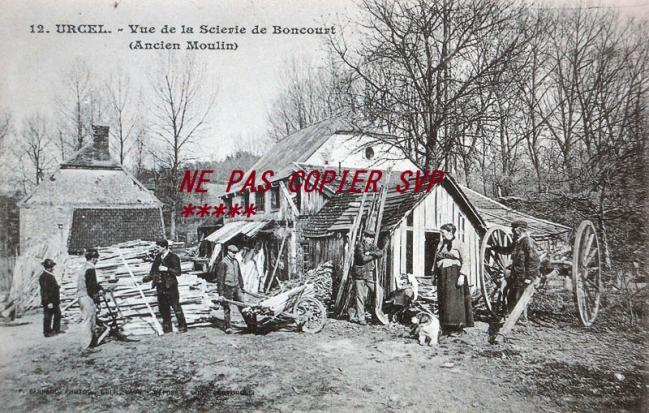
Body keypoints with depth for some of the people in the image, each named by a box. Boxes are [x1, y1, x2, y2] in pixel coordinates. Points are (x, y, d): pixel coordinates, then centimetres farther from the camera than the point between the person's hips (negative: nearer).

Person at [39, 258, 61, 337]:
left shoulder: (51, 276, 13)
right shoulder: (44, 277, -17)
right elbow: (44, 291, -21)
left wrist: (58, 300, 22)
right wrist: (48, 302, -23)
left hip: (55, 300, 10)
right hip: (49, 301, -10)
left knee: (58, 314, 16)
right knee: (48, 317, 1)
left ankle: (56, 329, 26)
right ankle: (47, 332, 10)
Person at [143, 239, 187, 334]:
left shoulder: (173, 257, -9)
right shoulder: (158, 257, 11)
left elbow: (178, 272, -14)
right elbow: (153, 272, 19)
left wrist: (167, 269, -22)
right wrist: (144, 279, 10)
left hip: (170, 287, -7)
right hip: (160, 287, 7)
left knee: (176, 307, -4)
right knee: (163, 309, 12)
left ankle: (183, 327, 5)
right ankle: (167, 328, 23)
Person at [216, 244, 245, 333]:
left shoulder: (236, 261, 11)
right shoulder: (223, 263, -10)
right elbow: (220, 279, -11)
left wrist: (241, 287, 21)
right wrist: (221, 292, -13)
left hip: (236, 287, 6)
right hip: (227, 288, -6)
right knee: (227, 308, 2)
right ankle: (228, 327, 10)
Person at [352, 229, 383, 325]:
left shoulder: (372, 246, 13)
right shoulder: (359, 246, -7)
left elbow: (381, 253, -1)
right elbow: (363, 258, -18)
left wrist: (370, 253, -14)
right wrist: (374, 255, -5)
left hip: (370, 275, 6)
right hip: (360, 275, -6)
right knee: (361, 297, -3)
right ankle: (361, 318, 3)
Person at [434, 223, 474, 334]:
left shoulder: (457, 243, -1)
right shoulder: (441, 244, 16)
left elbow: (464, 261, -7)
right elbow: (436, 261, 18)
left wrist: (461, 276, -16)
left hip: (454, 274, -5)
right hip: (443, 275, 6)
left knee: (454, 299, -10)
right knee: (443, 299, 2)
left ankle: (458, 324, -6)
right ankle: (446, 326, 6)